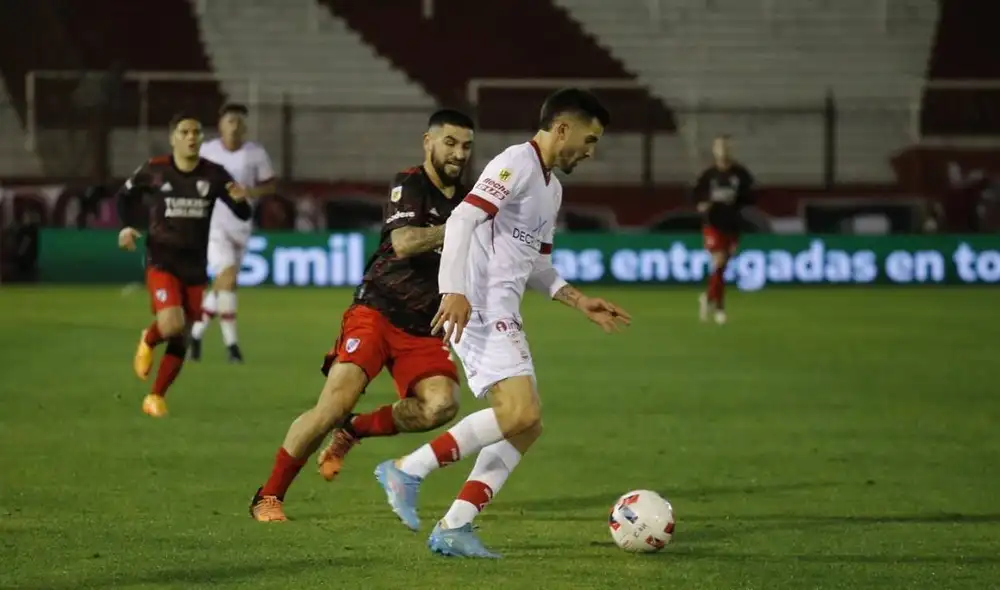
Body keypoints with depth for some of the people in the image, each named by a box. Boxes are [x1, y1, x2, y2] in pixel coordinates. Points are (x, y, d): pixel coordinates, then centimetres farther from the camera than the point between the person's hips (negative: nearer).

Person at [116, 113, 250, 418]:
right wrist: (126, 227, -6)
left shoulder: (213, 175, -3)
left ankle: (156, 397, 25)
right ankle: (148, 341, 13)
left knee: (181, 337, 7)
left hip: (195, 266, 3)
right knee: (171, 324, -24)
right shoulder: (153, 171, -6)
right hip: (161, 262, -3)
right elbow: (125, 195, 11)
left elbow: (244, 214, 1)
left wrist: (240, 200, -22)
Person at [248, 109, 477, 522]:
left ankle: (354, 431, 4)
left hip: (423, 329, 5)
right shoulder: (409, 185, -6)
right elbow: (403, 243, -25)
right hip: (376, 312, -5)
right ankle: (268, 496, -4)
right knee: (335, 405, -20)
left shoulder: (467, 202, 13)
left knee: (442, 404, -22)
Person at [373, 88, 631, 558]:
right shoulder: (517, 163, -8)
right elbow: (462, 219, -19)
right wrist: (454, 291, -28)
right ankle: (408, 470, -16)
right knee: (520, 412, -22)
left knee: (527, 425, 3)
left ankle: (454, 528, 1)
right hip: (476, 308, -10)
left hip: (501, 315, 10)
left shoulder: (551, 188, 24)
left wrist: (581, 303, 18)